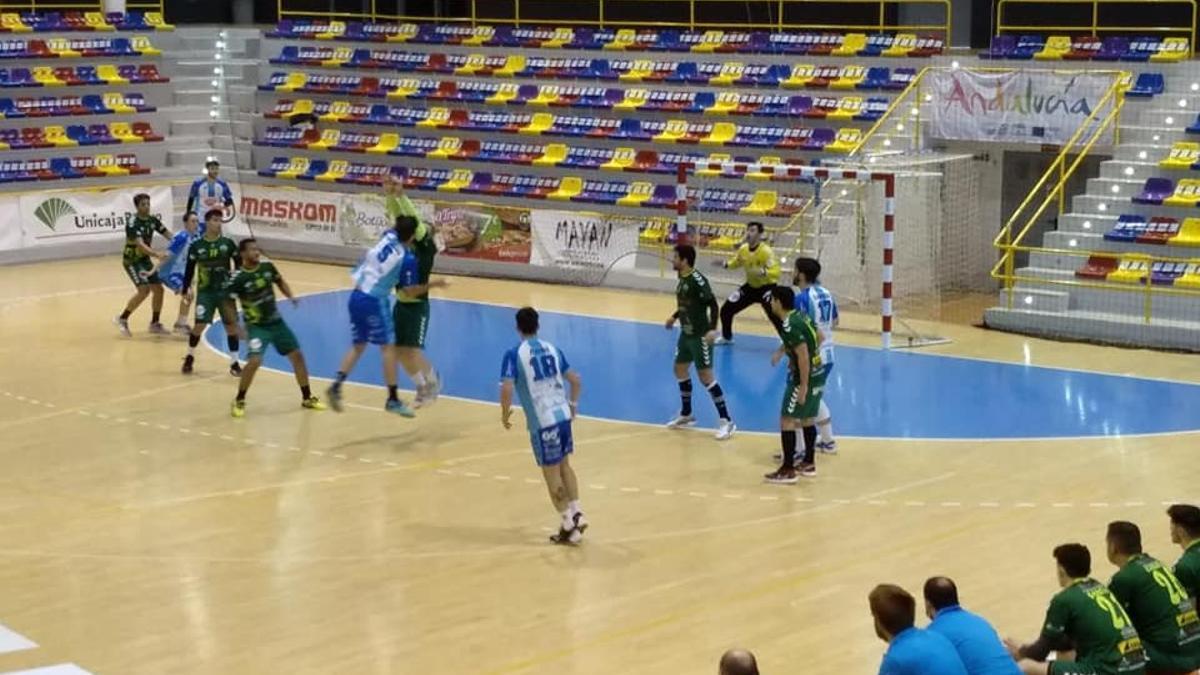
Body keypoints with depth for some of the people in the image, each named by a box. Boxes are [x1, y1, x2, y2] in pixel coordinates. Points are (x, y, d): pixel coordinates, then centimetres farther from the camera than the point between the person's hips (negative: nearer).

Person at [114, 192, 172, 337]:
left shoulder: (152, 220, -1)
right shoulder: (132, 223, -24)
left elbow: (168, 234, 2)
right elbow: (140, 244, -36)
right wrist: (156, 254, -50)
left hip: (145, 259, 8)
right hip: (131, 260, -8)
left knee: (158, 288, 4)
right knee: (144, 289, -21)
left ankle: (155, 324, 19)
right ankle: (122, 319, -6)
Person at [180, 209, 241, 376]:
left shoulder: (228, 243, -1)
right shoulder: (196, 246, -4)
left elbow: (239, 265, 5)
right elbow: (189, 270, 1)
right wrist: (186, 290, -3)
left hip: (225, 291, 1)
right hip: (205, 292, -1)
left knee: (231, 324, 0)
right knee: (199, 325, -5)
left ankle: (234, 362, 9)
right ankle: (190, 357, 19)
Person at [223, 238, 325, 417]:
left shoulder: (267, 266, -5)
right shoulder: (237, 278, -20)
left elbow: (280, 282, 13)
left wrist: (290, 296, -4)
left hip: (276, 322, 6)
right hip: (257, 326, -6)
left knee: (297, 355, 7)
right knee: (254, 361, -23)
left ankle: (307, 397, 24)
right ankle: (239, 401, -2)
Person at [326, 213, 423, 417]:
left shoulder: (388, 236, 3)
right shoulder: (408, 258, -12)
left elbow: (394, 225, 29)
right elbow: (409, 291, -7)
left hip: (356, 296, 7)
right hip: (375, 301, -7)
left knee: (357, 345, 17)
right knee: (388, 347, 1)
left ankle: (337, 385, 3)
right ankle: (393, 399, 2)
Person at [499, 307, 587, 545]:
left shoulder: (514, 354, -7)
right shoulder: (552, 349, 10)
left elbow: (507, 389, -18)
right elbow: (575, 380, 14)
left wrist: (505, 414, -2)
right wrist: (572, 405, 29)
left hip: (542, 421, -5)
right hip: (563, 414, 5)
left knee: (551, 473, 7)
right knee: (564, 465, 23)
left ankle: (568, 525, 12)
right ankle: (577, 513, 18)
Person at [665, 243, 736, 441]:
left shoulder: (697, 280, -21)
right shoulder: (682, 278, 6)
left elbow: (712, 304, -23)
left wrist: (712, 329, -31)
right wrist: (675, 317, 27)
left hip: (699, 336, -9)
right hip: (686, 333, 9)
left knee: (706, 376, -8)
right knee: (680, 370, 17)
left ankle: (727, 421, -2)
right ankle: (686, 415, 33)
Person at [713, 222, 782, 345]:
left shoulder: (766, 251, -27)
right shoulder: (743, 249, -8)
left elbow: (776, 272, -33)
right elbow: (735, 262, 12)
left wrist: (762, 272, -50)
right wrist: (725, 264, -8)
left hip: (767, 287, -6)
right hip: (751, 286, 7)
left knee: (774, 316, -24)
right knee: (726, 309, 7)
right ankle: (726, 337, 31)